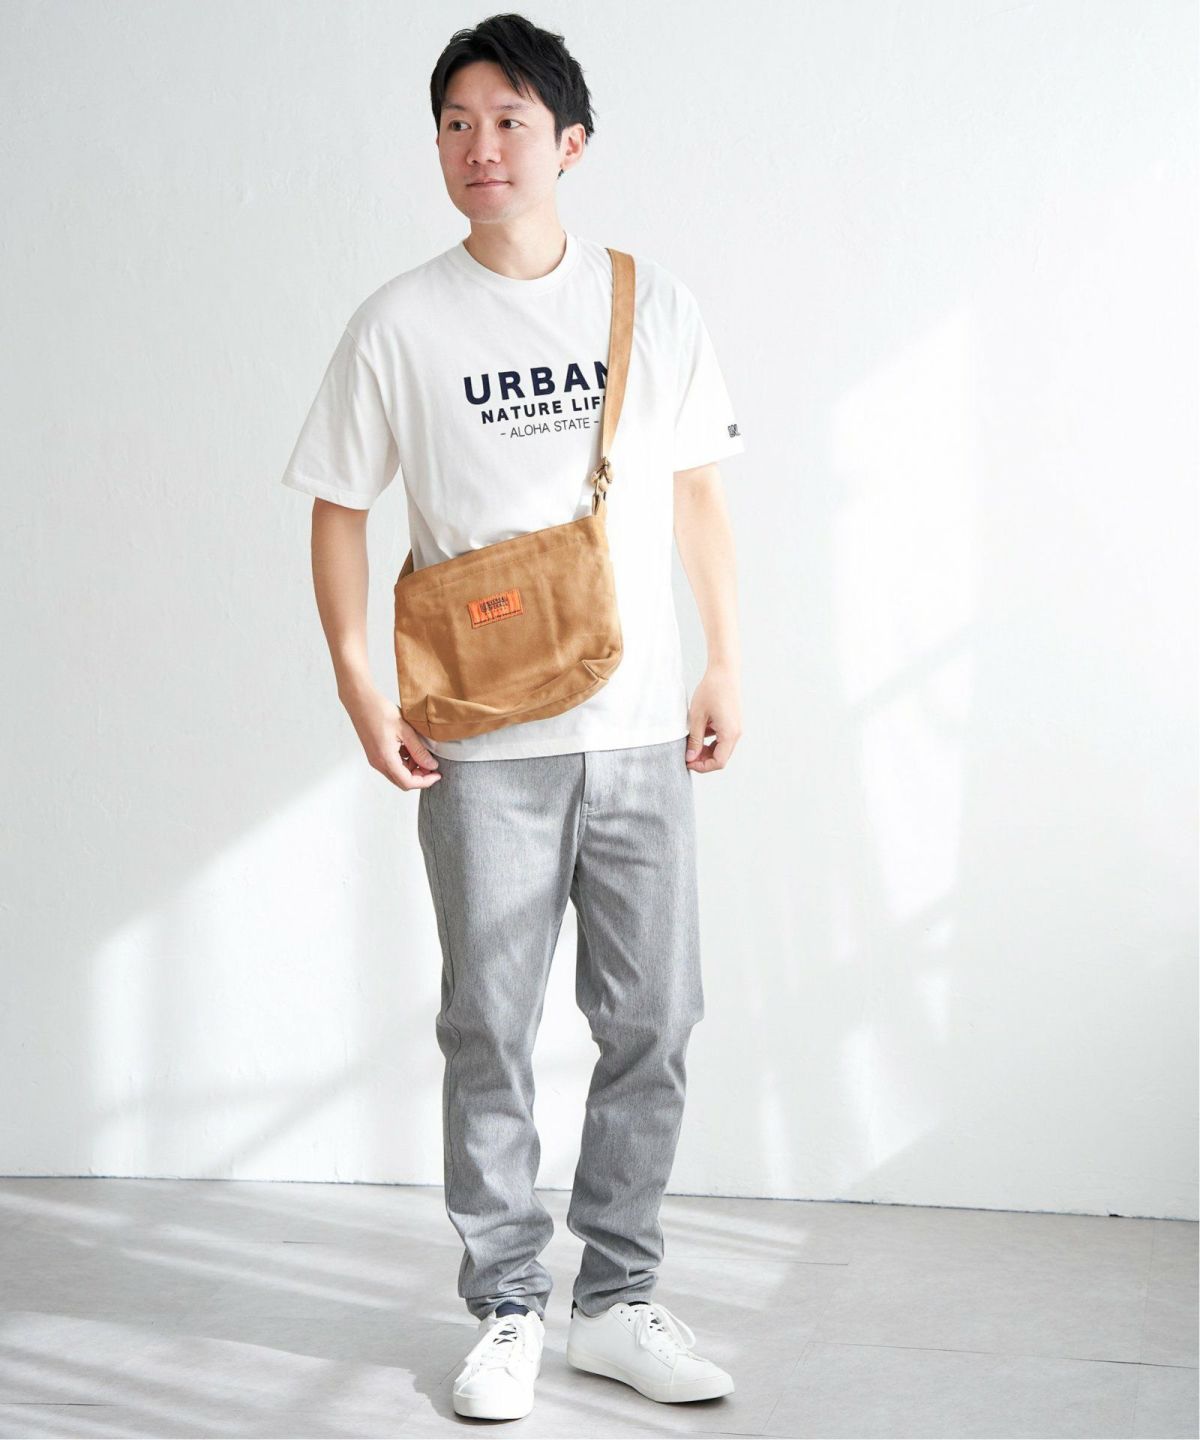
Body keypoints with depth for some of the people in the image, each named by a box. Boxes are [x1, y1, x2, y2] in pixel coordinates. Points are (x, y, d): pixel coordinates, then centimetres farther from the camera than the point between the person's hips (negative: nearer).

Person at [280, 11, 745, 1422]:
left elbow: (699, 494, 11)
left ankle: (617, 1301, 22)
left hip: (642, 731, 2)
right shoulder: (400, 325, 0)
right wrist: (358, 682, -6)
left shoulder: (654, 303, 5)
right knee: (489, 1032, 4)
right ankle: (505, 1309, 19)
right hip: (484, 743, -2)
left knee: (651, 1024, 7)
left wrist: (728, 666, 6)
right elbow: (338, 508, 4)